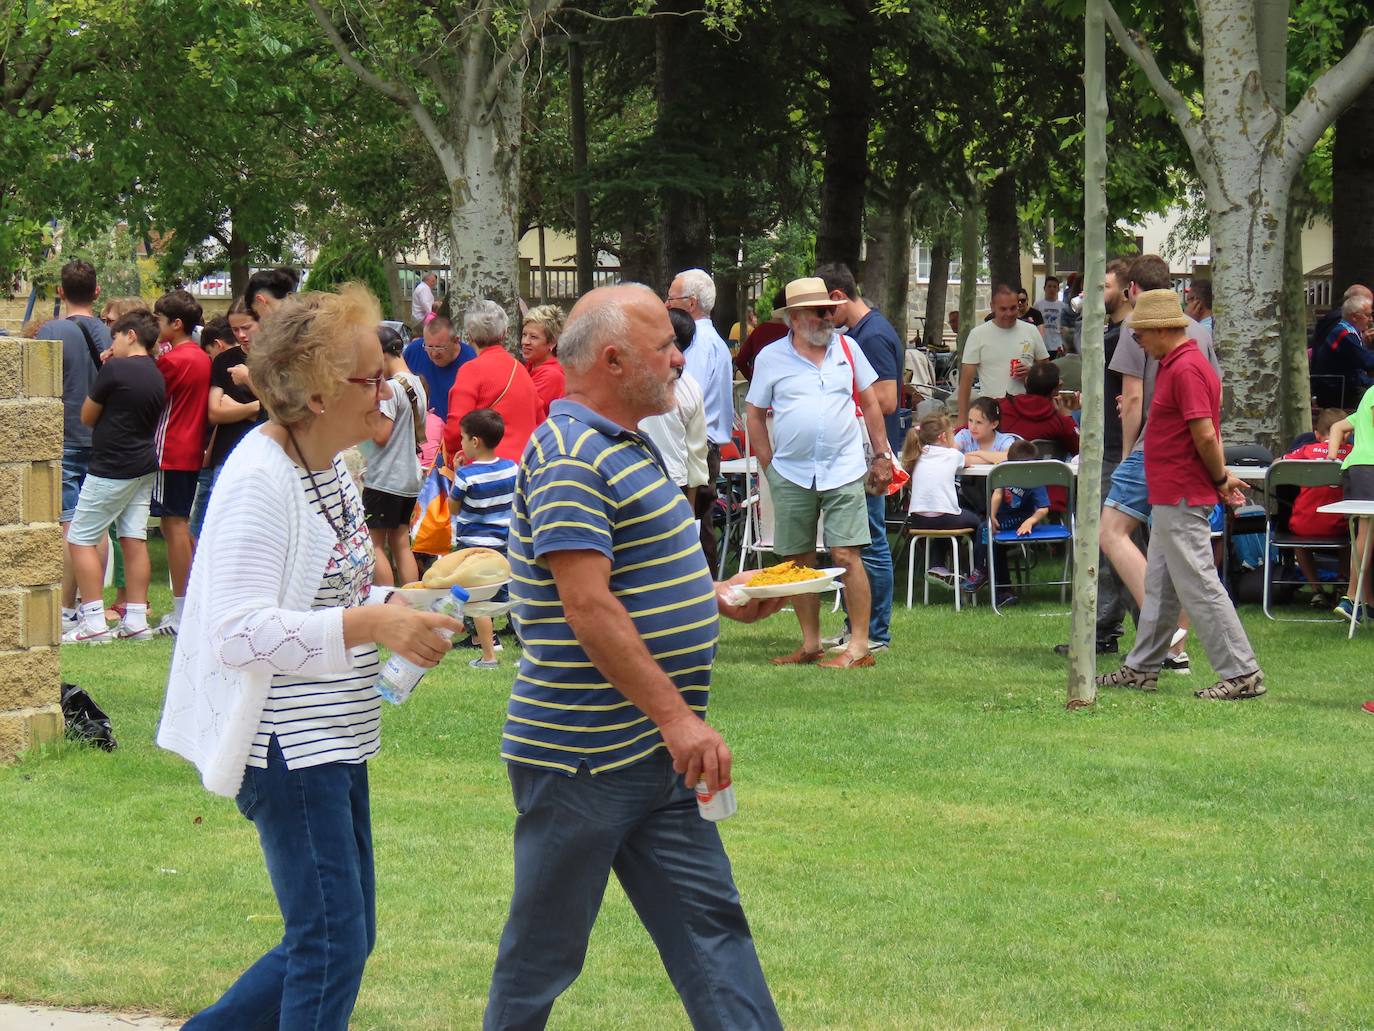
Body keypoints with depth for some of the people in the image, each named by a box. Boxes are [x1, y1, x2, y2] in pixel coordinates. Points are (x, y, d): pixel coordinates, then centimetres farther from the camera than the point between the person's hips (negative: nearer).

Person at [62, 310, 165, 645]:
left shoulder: (114, 369, -14)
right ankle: (136, 620, 6)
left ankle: (93, 621, -8)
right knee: (134, 539, 8)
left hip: (111, 469, -8)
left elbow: (87, 416, -5)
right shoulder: (156, 375, 9)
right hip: (144, 467, 8)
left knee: (81, 539, -2)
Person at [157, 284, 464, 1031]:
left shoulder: (330, 467, 10)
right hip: (286, 745, -10)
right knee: (332, 945, -6)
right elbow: (239, 630, -27)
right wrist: (368, 624, -31)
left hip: (335, 740, 10)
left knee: (343, 941, 15)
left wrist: (399, 607, 6)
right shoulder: (258, 481, -19)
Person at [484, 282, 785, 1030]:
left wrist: (719, 598, 11)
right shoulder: (568, 456, -18)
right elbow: (588, 605, -25)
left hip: (654, 755, 10)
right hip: (582, 755, -10)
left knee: (707, 920, 8)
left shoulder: (622, 447, 14)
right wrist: (676, 715, -26)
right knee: (545, 947, 3)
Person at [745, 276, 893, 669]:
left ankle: (859, 645, -8)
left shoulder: (847, 349, 7)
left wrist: (881, 455, 9)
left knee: (846, 556, -9)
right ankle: (810, 643, 16)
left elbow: (870, 403, 14)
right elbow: (755, 416, 8)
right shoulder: (772, 358, 3)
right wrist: (770, 468, 2)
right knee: (798, 561, 6)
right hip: (791, 477, 1)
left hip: (843, 472, -1)